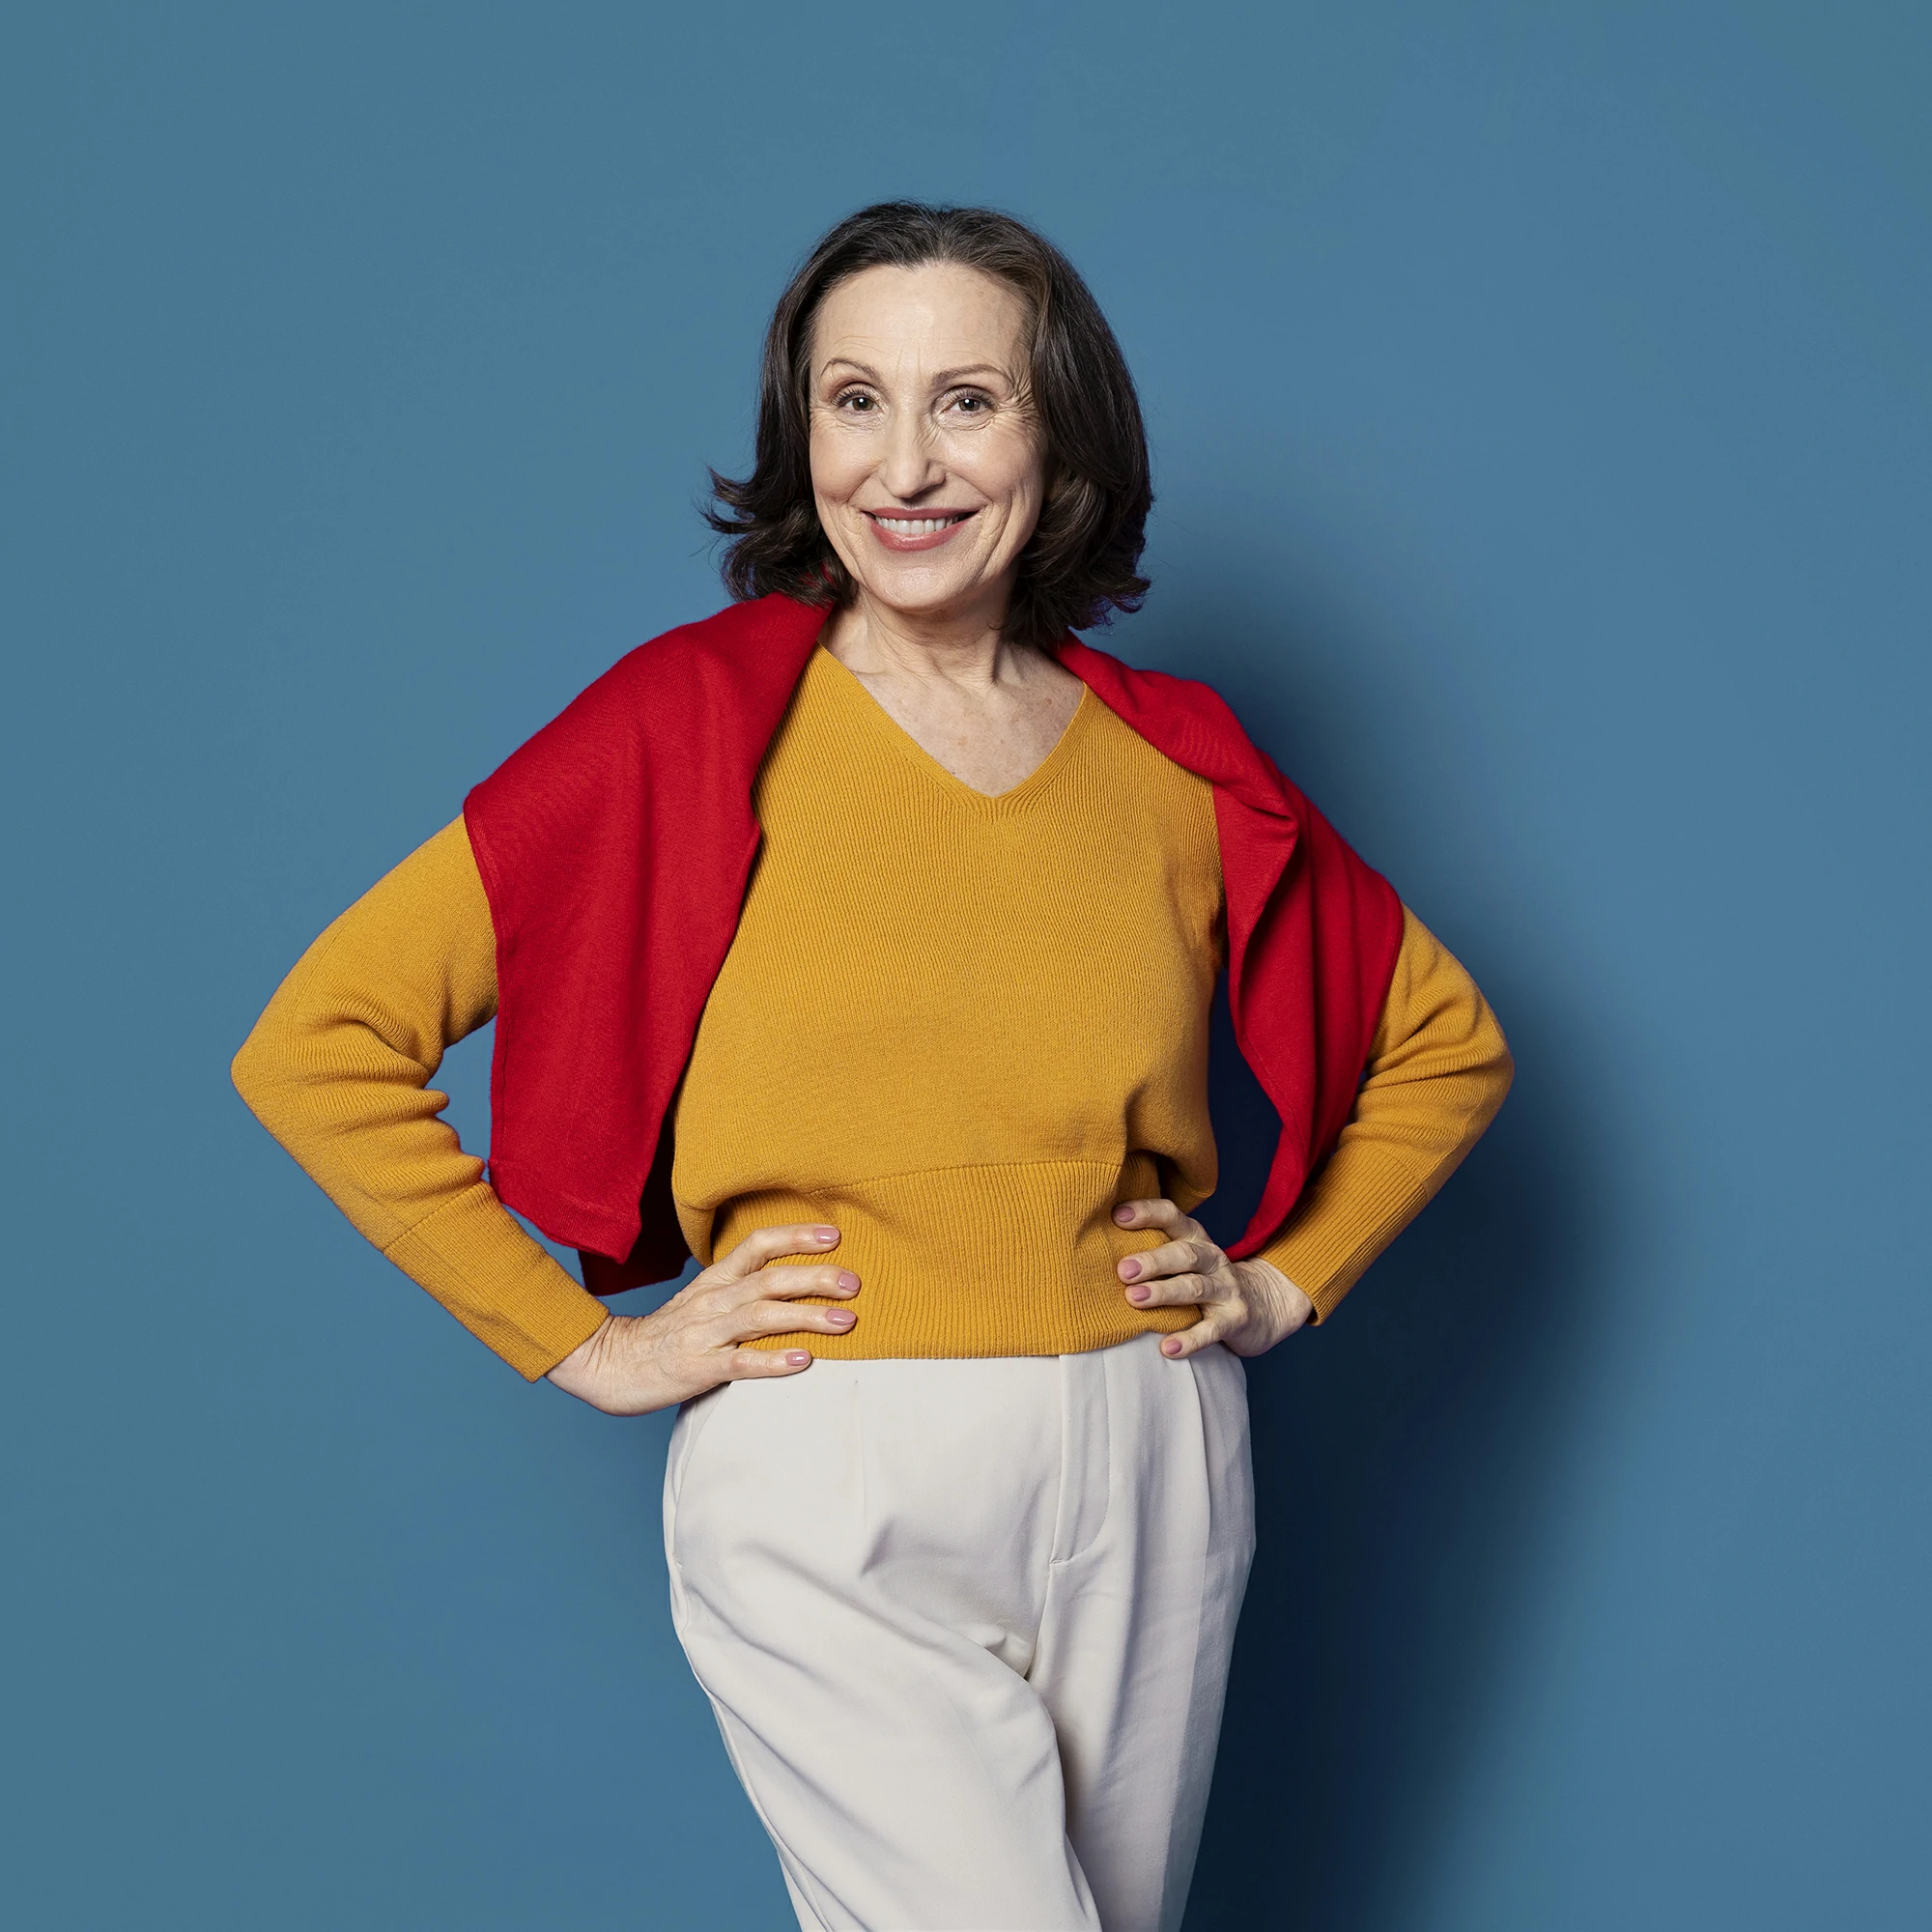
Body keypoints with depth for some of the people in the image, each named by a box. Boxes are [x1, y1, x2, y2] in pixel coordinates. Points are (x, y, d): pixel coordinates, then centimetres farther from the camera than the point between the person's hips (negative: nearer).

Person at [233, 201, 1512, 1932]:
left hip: (1146, 1481, 4)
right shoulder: (702, 723, -6)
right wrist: (584, 1344, -7)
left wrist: (1285, 1282, 8)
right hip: (832, 1518, -4)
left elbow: (1445, 1038, 19)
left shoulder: (1172, 762, 4)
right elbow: (319, 1041, -7)